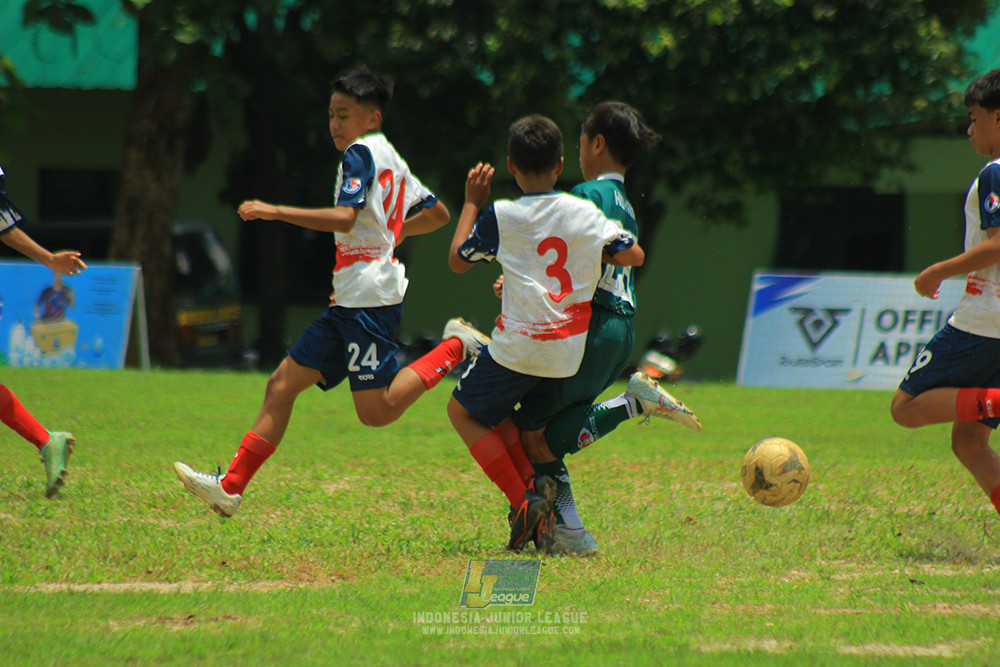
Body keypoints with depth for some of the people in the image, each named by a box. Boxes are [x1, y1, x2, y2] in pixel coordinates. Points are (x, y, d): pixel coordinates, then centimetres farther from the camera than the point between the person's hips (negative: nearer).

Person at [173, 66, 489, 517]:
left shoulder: (361, 152, -7)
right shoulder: (393, 161, 21)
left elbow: (345, 217, -22)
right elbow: (438, 214, 30)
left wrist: (274, 211, -21)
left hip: (369, 298, -10)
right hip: (351, 302, 10)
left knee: (377, 410, -16)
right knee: (283, 383, 5)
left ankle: (455, 347, -4)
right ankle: (231, 486, 4)